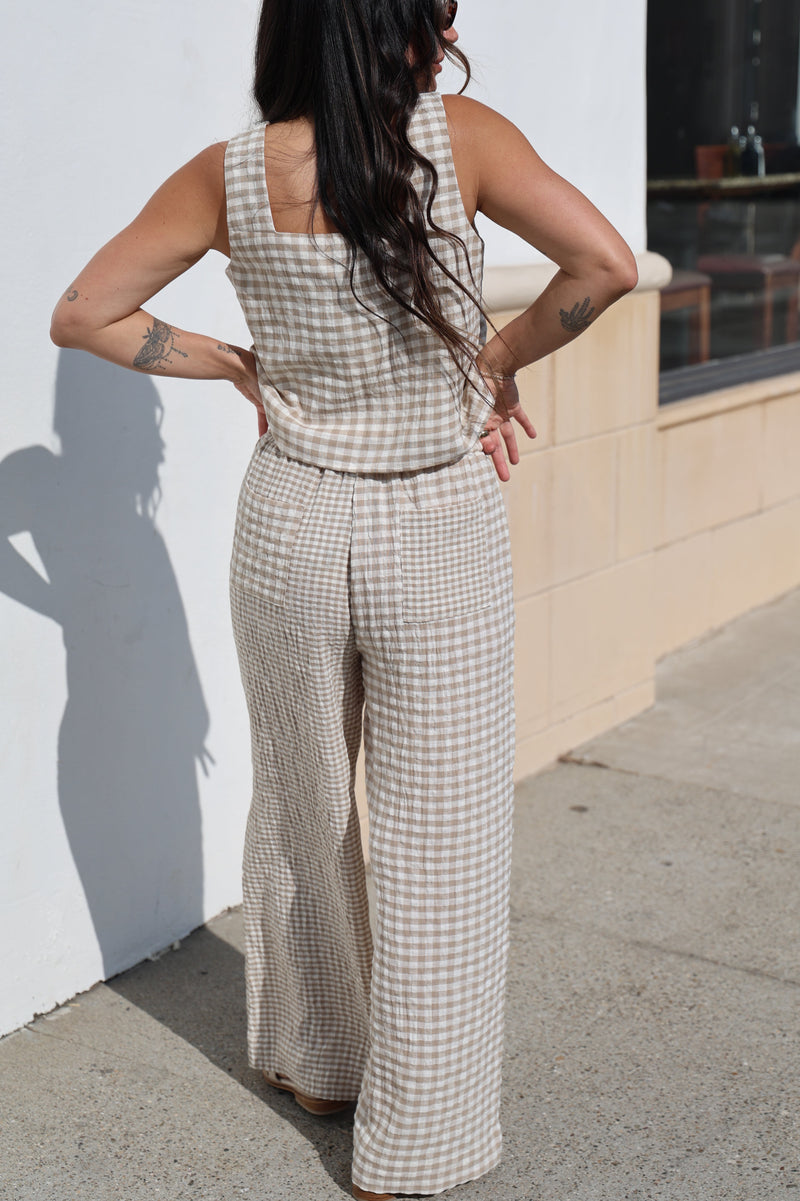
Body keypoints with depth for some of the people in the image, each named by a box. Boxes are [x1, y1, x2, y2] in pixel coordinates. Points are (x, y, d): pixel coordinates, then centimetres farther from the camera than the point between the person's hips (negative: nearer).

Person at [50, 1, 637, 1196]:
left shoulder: (230, 176, -4)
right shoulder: (460, 136, -11)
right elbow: (606, 265, -16)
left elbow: (83, 314, 1)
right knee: (437, 841, 8)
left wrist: (236, 367, 7)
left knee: (300, 811, 22)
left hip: (293, 528, 3)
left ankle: (316, 1062, 42)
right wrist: (498, 360, -2)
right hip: (440, 538, -3)